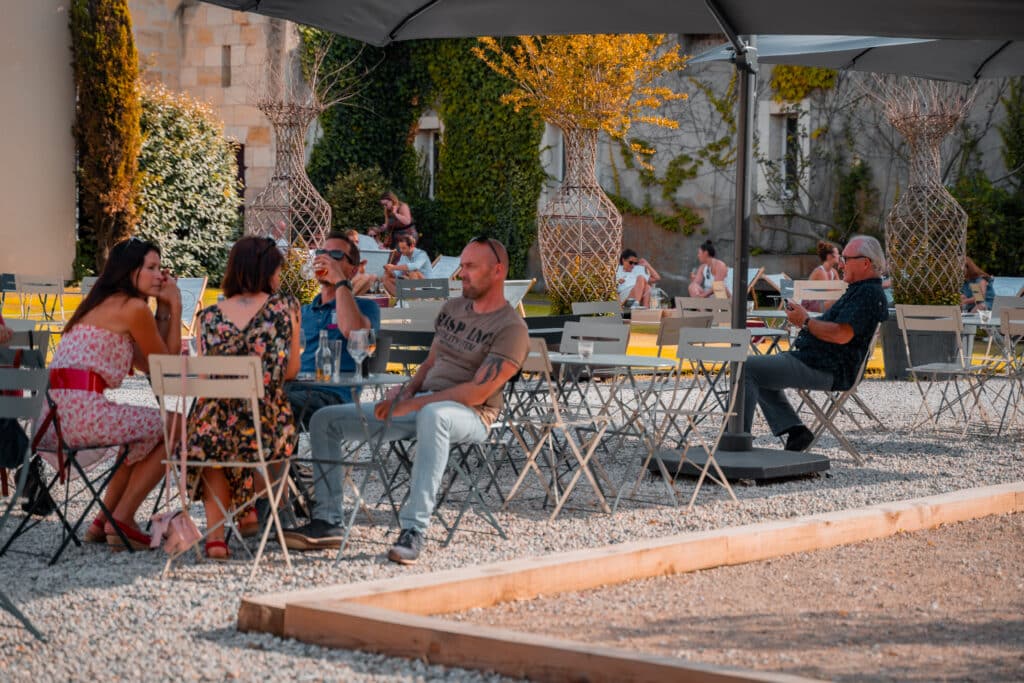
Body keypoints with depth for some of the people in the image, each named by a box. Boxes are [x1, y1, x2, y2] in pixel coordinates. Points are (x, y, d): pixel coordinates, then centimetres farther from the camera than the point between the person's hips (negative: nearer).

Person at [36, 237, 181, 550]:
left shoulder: (104, 304, 26)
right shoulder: (133, 307, -3)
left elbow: (149, 363, 26)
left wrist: (163, 309, 24)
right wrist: (175, 307, 11)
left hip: (54, 419, 10)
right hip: (83, 410, -10)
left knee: (144, 434, 31)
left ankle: (104, 523, 26)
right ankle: (121, 523, 5)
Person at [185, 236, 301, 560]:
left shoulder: (209, 316, 6)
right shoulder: (286, 307, 3)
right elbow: (291, 370, 7)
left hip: (212, 431, 1)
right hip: (265, 430, -1)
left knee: (214, 439, 37)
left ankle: (215, 532, 21)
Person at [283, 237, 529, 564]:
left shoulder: (512, 329, -9)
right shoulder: (452, 309, 17)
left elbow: (478, 392, -17)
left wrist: (413, 404, -20)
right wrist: (406, 389, 2)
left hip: (469, 415, -8)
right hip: (420, 403, 8)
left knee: (432, 414, -46)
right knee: (325, 420, -1)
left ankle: (413, 530, -46)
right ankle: (328, 522, -5)